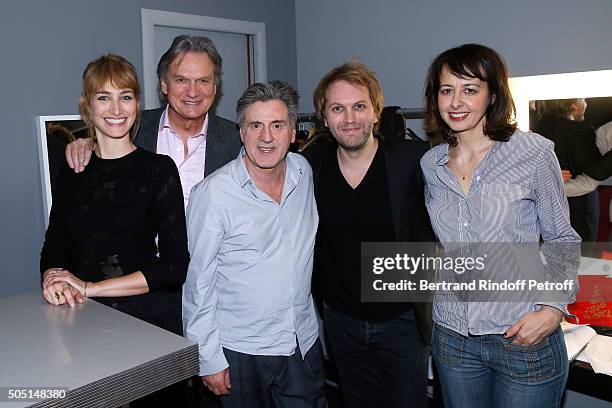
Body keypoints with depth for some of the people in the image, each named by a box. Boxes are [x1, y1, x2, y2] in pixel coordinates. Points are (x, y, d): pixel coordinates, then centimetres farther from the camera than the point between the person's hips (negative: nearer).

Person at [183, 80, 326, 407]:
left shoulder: (304, 172, -1)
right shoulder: (213, 193, -17)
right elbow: (197, 283, -12)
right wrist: (209, 360, -10)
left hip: (304, 343, 5)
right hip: (240, 351, -4)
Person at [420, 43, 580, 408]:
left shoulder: (534, 153, -8)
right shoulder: (431, 164, 2)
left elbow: (562, 239, -1)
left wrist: (553, 308, -13)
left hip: (524, 336, -3)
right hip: (451, 335, 4)